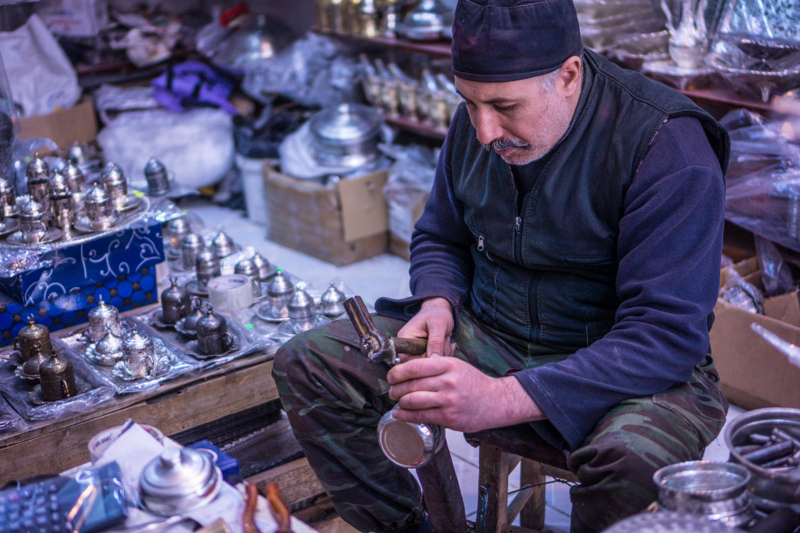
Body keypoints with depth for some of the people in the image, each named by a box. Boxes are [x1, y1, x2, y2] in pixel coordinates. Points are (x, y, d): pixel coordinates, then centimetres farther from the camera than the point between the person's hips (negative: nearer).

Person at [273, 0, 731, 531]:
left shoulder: (666, 149, -21)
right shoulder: (476, 121, -1)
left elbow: (668, 333, -27)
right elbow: (440, 238, 16)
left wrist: (505, 399, -35)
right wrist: (438, 301, -9)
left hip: (619, 367, -5)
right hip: (484, 337, 5)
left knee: (638, 458, -40)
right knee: (306, 363, -8)